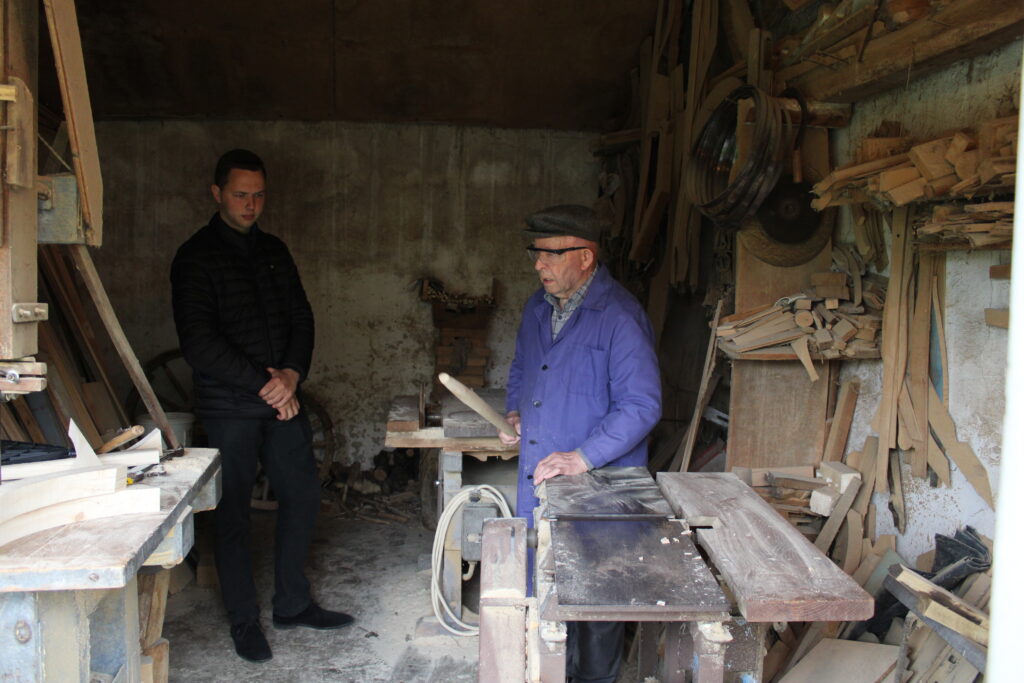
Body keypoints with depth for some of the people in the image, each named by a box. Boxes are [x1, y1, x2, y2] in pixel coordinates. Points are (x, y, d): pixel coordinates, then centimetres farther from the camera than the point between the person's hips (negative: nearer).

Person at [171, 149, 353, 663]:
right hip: (228, 407, -6)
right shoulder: (195, 258, -8)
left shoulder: (273, 251, 11)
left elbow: (301, 318, 10)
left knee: (302, 494, 10)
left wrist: (292, 374, -8)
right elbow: (199, 343, -16)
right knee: (233, 513, 4)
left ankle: (292, 604, 26)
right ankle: (244, 621, 19)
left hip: (281, 397, 6)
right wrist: (264, 383, -16)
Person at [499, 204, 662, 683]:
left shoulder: (619, 317, -17)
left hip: (597, 483, -7)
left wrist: (583, 457, -27)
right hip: (537, 479, 7)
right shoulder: (539, 307, 9)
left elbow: (641, 405, -22)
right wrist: (515, 412, 8)